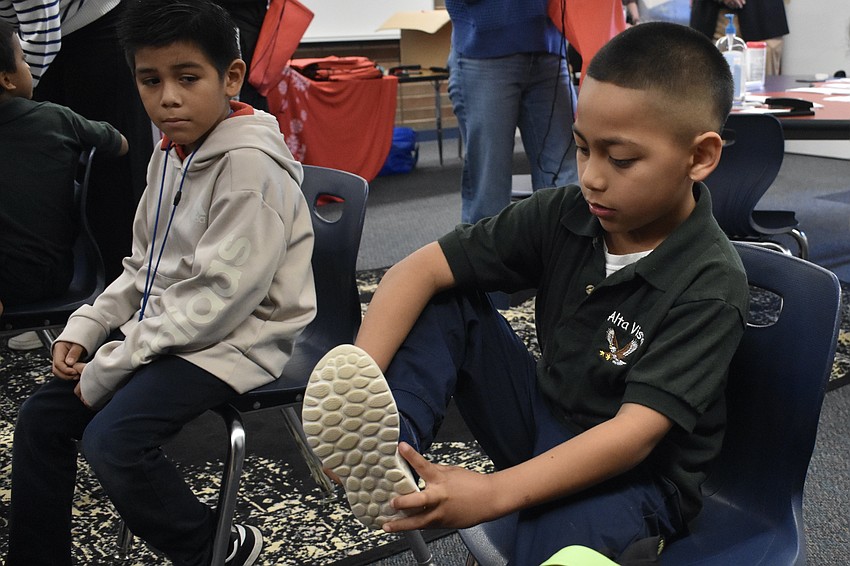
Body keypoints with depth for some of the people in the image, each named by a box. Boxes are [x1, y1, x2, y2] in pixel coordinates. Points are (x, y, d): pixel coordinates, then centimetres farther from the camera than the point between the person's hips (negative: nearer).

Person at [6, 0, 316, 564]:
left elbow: (220, 296, -25)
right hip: (161, 327, 9)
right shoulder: (170, 152, 7)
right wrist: (84, 329, 4)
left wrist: (111, 366, -18)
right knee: (41, 416, 8)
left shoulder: (250, 163, -21)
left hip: (233, 339, -9)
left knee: (112, 439, -24)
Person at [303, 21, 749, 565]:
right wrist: (359, 387, -28)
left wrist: (494, 493, -39)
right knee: (445, 301, -13)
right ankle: (387, 457, -27)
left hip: (634, 474, -6)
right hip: (543, 420, 7)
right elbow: (421, 270, -14)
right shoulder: (563, 214, -9)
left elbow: (635, 432, -30)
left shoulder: (710, 287, -22)